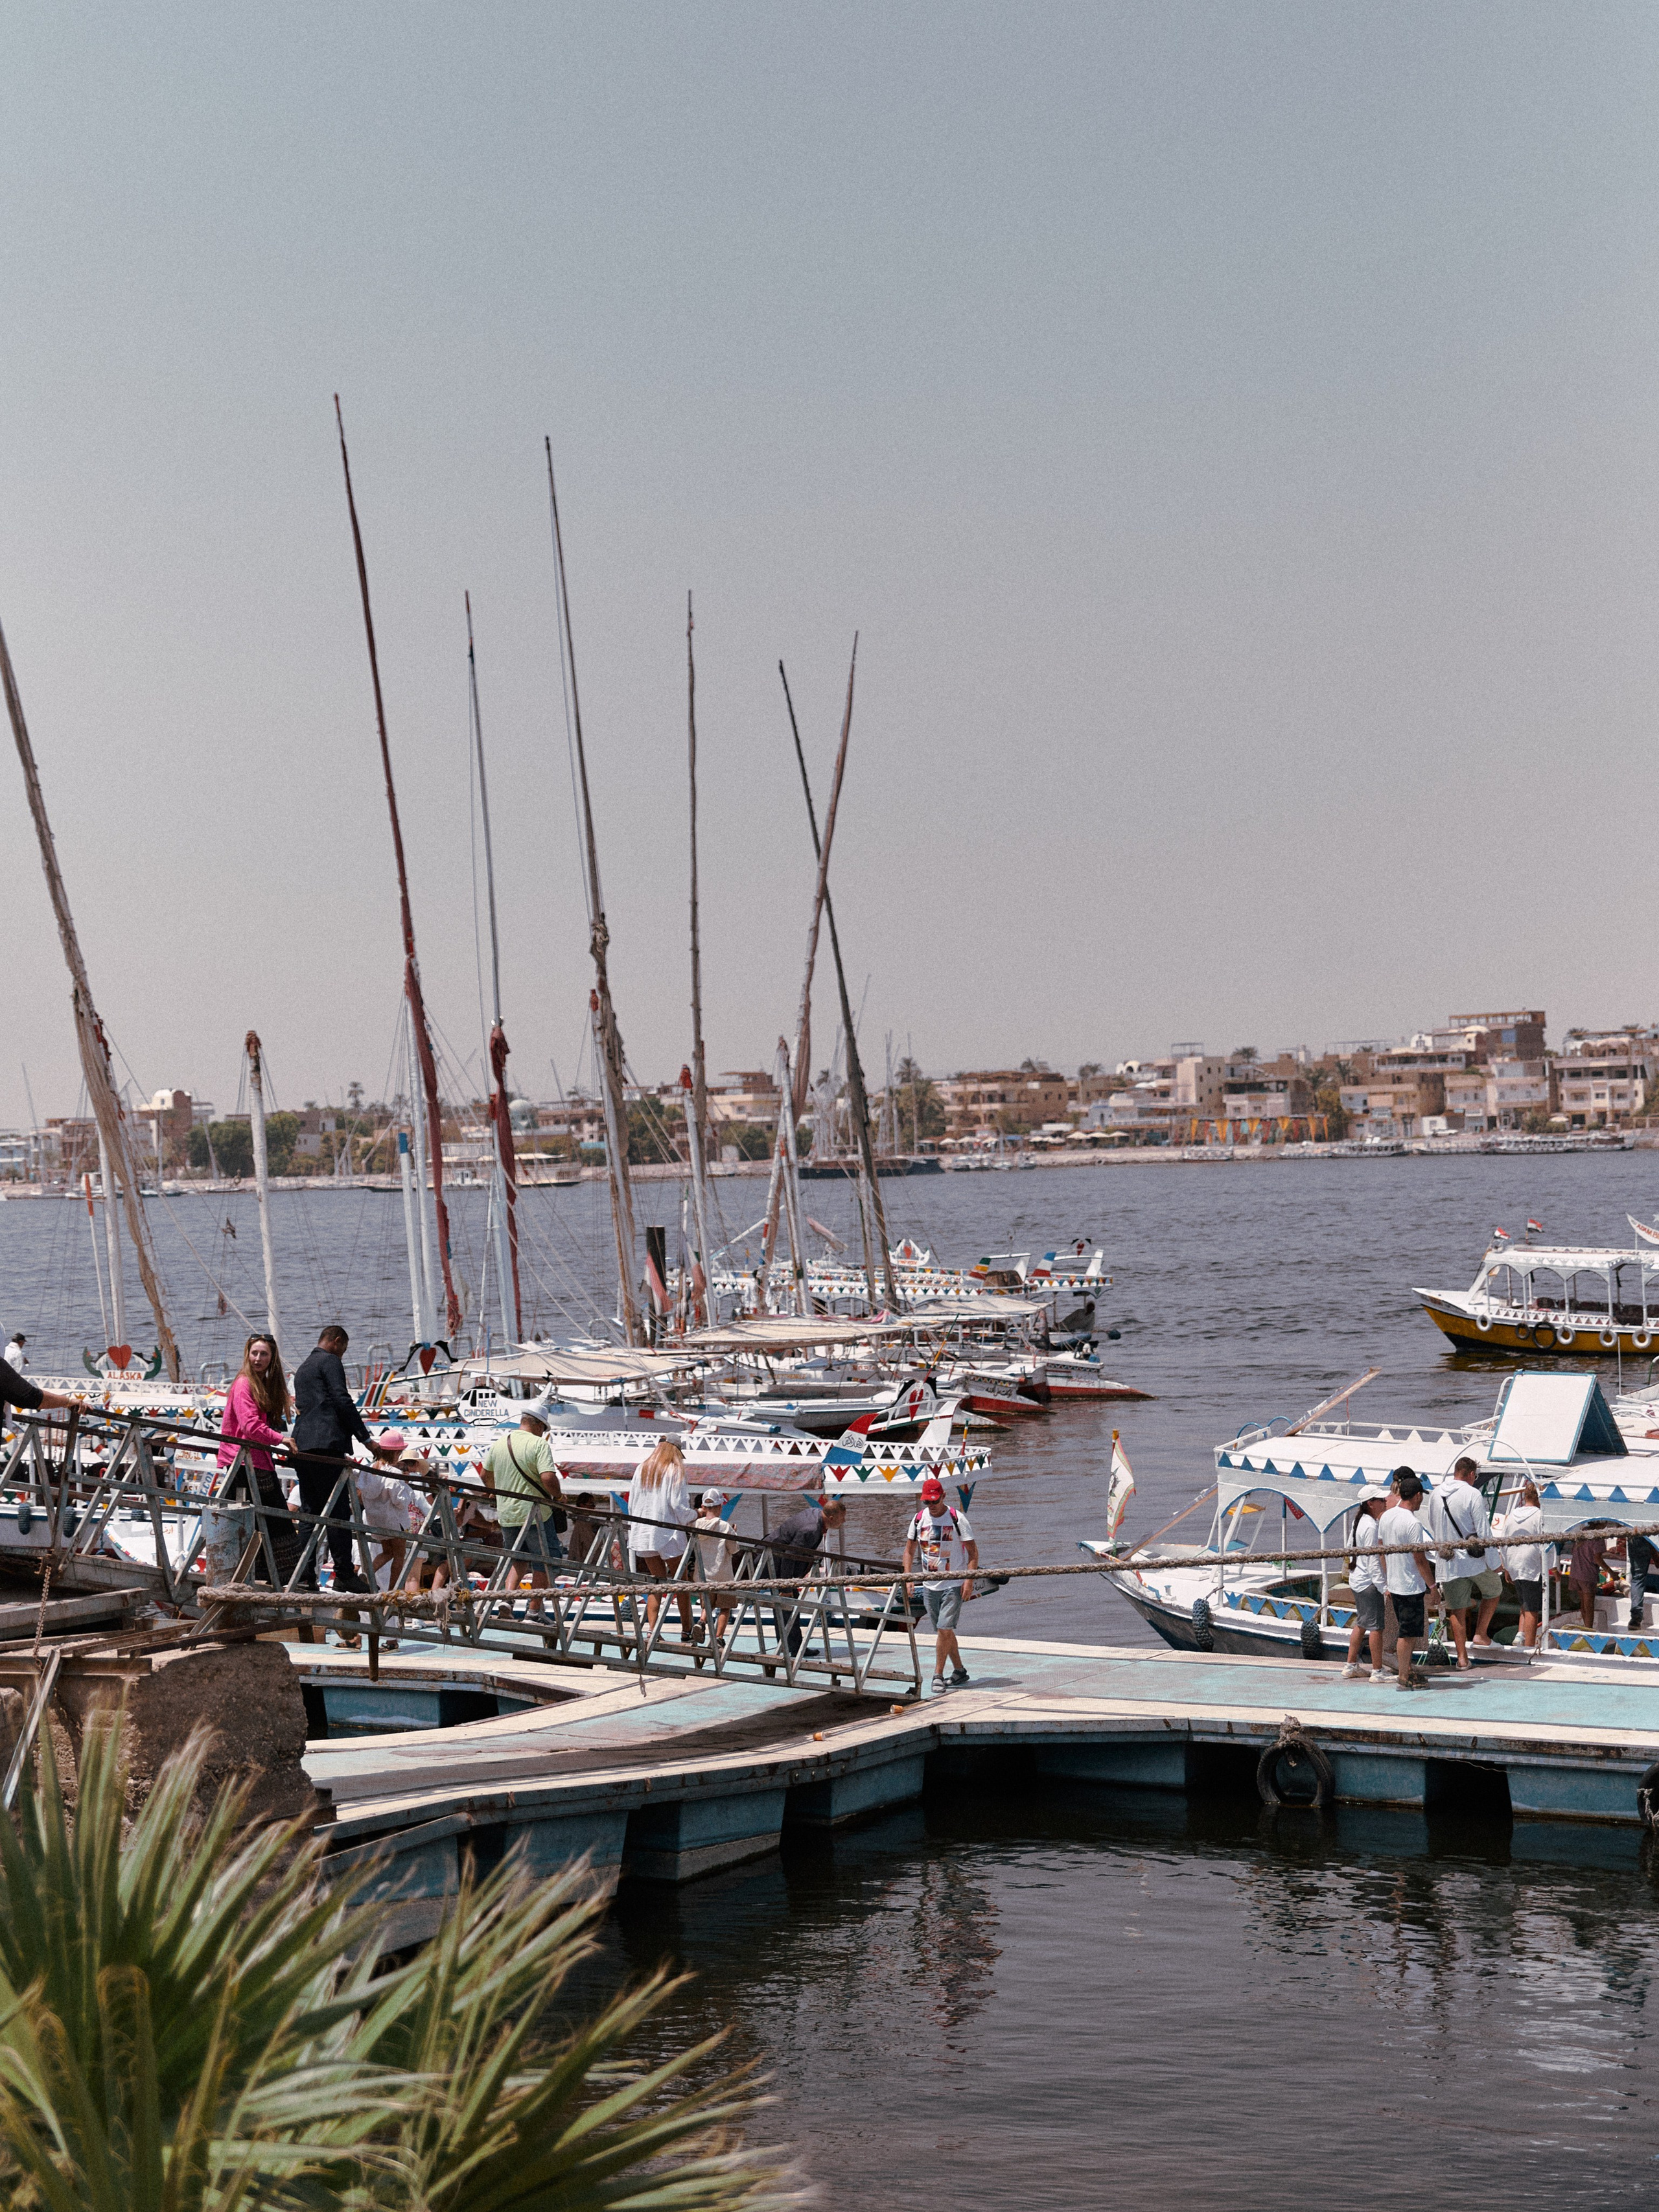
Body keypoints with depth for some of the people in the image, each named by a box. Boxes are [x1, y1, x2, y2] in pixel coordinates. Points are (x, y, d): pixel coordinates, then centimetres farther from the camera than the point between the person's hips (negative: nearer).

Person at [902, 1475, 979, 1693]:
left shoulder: (956, 1518, -9)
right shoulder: (919, 1519, 4)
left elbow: (973, 1552, -6)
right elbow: (910, 1550, 14)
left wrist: (968, 1580, -14)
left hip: (954, 1585, -5)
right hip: (929, 1585, 5)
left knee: (944, 1629, -13)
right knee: (943, 1631, 11)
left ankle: (938, 1675, -5)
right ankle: (959, 1670, 24)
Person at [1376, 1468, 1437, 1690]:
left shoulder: (1386, 1517, 5)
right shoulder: (1413, 1523, -20)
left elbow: (1381, 1550, 14)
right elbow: (1420, 1559, -18)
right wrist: (1432, 1586, -8)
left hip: (1394, 1582, 8)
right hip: (1411, 1585, -8)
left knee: (1407, 1630, 20)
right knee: (1407, 1633, 0)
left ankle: (1407, 1669, 28)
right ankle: (1404, 1678, 5)